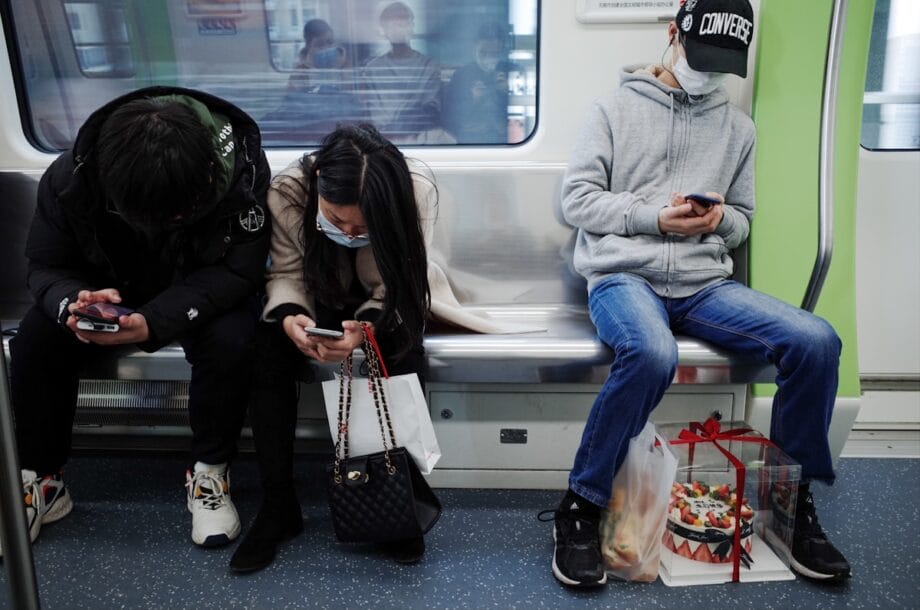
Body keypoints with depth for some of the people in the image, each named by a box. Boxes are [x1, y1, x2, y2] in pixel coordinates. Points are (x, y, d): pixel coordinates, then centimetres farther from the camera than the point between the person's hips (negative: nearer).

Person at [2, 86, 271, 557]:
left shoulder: (240, 170, -31)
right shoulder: (69, 177, -24)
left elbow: (237, 270, -28)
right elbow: (46, 266, -12)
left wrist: (155, 321, -42)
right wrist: (72, 304, -38)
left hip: (205, 297, -2)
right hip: (109, 293, 2)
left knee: (230, 340, -33)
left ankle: (209, 473, -9)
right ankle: (41, 482, 1)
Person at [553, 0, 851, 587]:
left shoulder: (738, 127, 18)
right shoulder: (617, 109, 7)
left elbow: (743, 221, 22)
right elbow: (577, 199, 0)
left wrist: (721, 219, -3)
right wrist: (653, 216, -12)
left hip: (704, 281, 5)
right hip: (624, 274, -4)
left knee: (816, 340, -19)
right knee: (652, 355, -38)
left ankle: (795, 499, 2)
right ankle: (581, 507, -17)